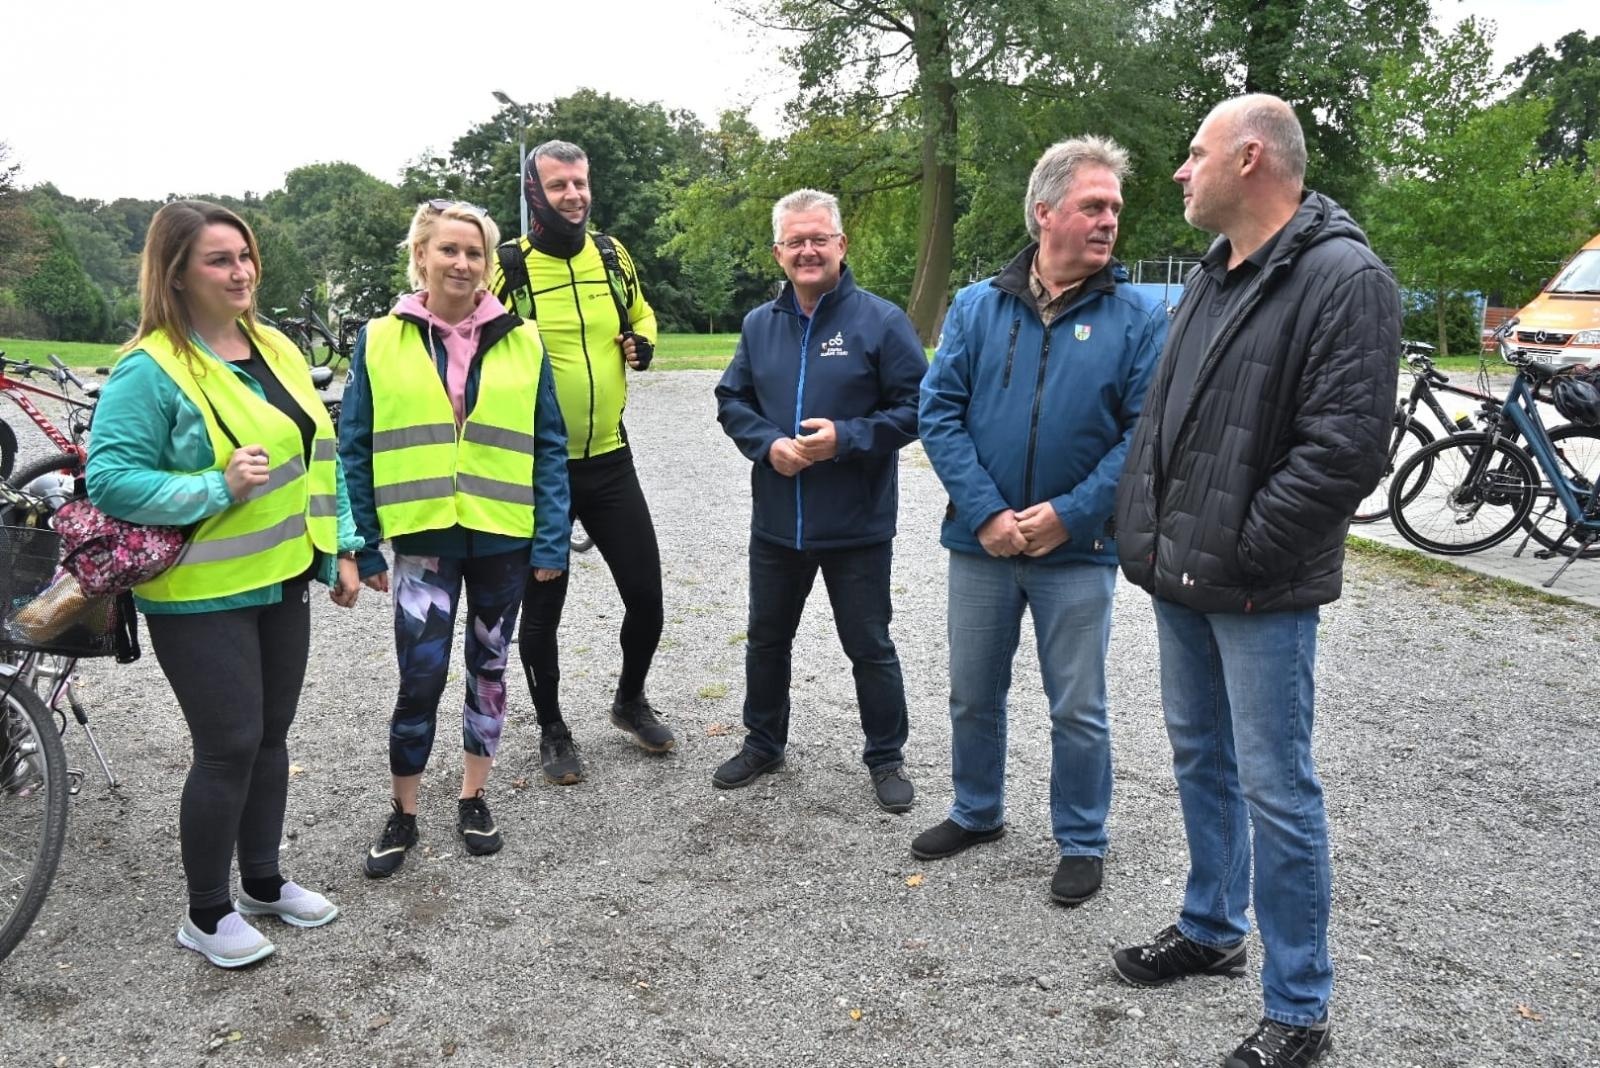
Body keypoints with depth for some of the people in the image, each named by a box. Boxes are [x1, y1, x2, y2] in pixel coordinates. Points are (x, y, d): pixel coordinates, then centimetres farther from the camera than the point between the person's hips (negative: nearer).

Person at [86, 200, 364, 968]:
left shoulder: (276, 349, 8)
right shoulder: (149, 369, -14)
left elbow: (315, 455, 13)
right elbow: (109, 480, -17)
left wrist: (340, 548, 11)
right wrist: (220, 487, -25)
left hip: (282, 581, 7)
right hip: (201, 596, -7)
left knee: (271, 737, 16)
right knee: (229, 748, -1)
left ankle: (263, 882, 34)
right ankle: (206, 914, 20)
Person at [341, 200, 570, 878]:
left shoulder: (521, 342, 2)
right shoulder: (380, 341, 0)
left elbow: (548, 447, 2)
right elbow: (355, 448, 3)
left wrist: (551, 540, -4)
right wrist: (362, 546, 0)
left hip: (504, 538, 2)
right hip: (423, 537, -1)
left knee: (489, 667, 13)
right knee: (421, 676, -5)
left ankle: (473, 800, 31)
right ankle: (402, 815, 17)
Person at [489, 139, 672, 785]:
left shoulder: (612, 255, 5)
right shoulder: (506, 267, -9)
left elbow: (640, 315, 22)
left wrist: (642, 343, 1)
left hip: (609, 459, 4)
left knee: (646, 593, 8)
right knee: (542, 609, 9)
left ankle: (631, 701, 35)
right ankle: (552, 730, 30)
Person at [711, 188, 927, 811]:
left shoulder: (880, 321, -9)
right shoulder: (760, 324, 5)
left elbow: (915, 406, -10)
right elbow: (732, 401, 10)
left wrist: (845, 438, -21)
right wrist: (768, 444, -9)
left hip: (858, 527, -4)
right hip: (776, 522, 5)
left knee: (869, 646, 9)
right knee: (767, 638, 18)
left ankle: (886, 758, 27)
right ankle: (763, 744, 38)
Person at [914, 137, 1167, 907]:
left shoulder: (1138, 318, -4)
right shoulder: (976, 307, 0)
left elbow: (1146, 431, -8)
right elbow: (939, 412, -4)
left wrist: (1068, 515, -15)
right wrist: (985, 513, -14)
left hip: (1078, 549, -2)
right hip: (980, 542, 3)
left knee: (1078, 711, 9)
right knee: (973, 694, 17)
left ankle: (1081, 843, 29)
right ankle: (976, 813, 39)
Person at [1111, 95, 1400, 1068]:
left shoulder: (1344, 279, -14)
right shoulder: (1212, 276, 13)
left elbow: (1344, 448, -21)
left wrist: (1238, 553, -18)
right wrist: (1150, 533, 7)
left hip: (1260, 591, -8)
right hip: (1181, 577, 8)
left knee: (1275, 788, -1)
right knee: (1200, 759, 19)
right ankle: (1211, 930, 38)